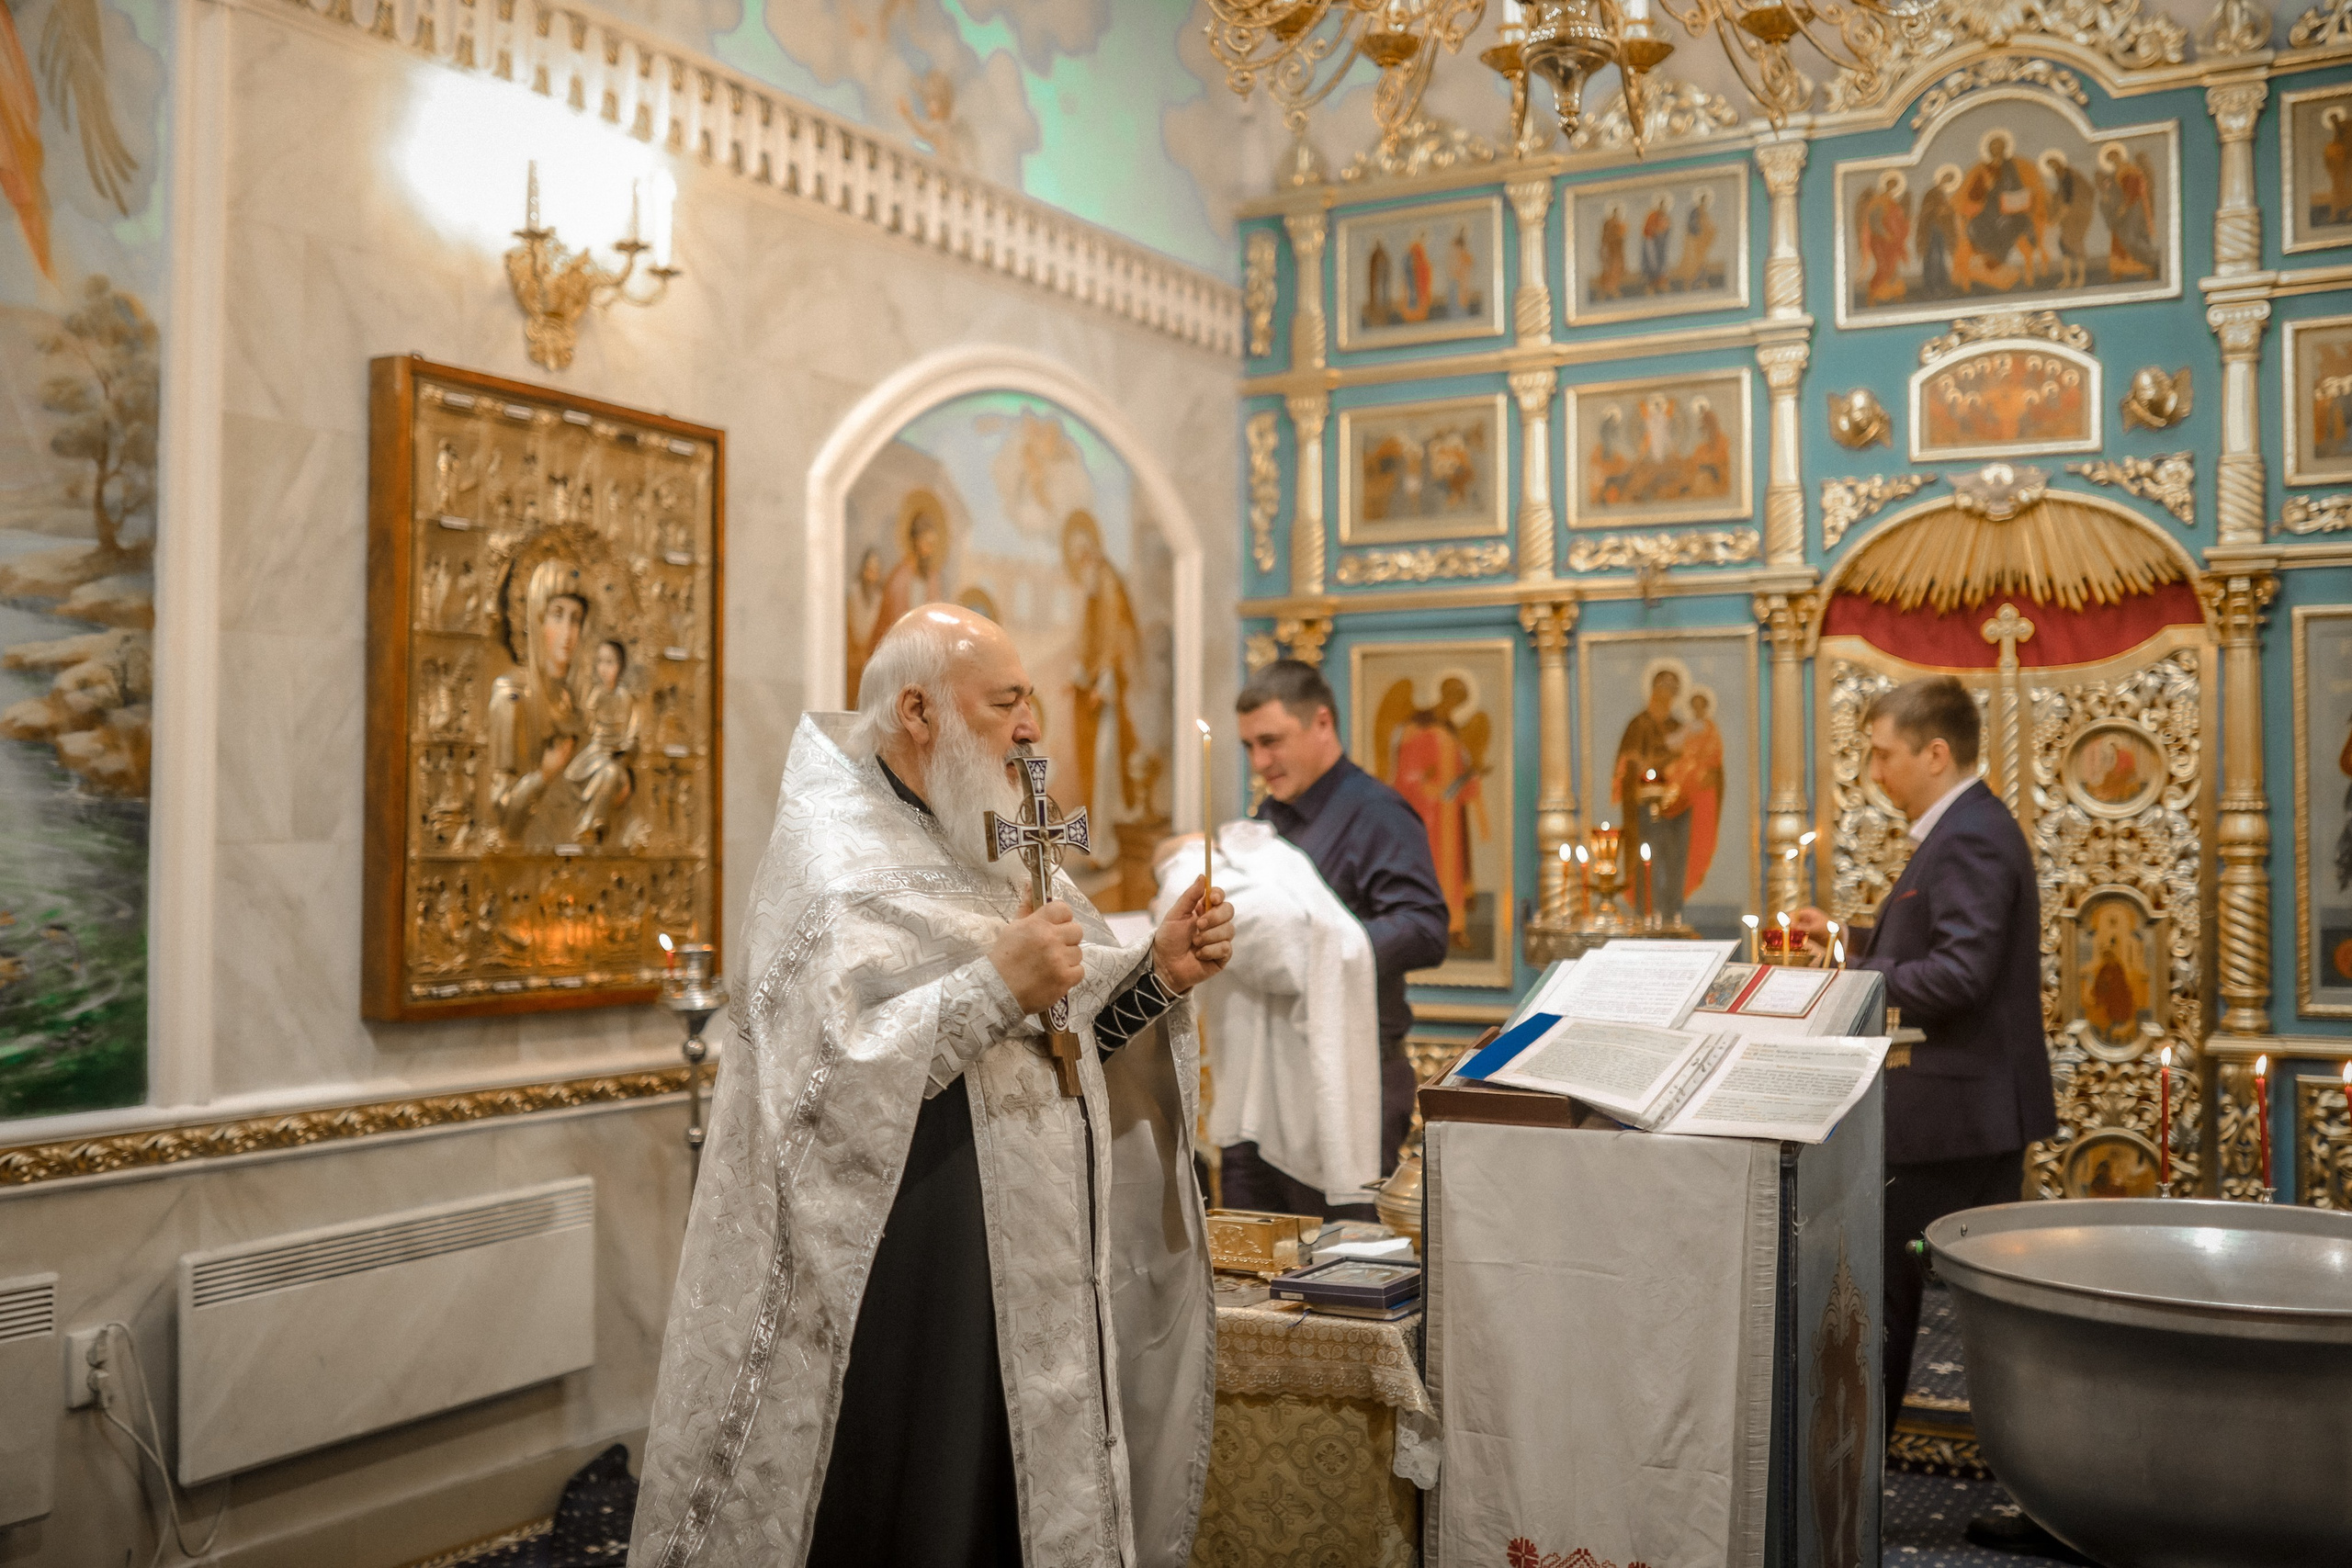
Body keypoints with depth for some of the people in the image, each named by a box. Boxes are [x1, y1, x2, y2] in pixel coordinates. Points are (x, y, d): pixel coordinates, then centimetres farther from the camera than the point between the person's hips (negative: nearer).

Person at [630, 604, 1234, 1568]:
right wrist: (996, 985, -27)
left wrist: (1157, 974, -2)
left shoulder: (992, 854, 13)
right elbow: (820, 1073, -25)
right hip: (908, 1299, -8)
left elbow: (1065, 1033, 14)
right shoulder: (834, 863, -12)